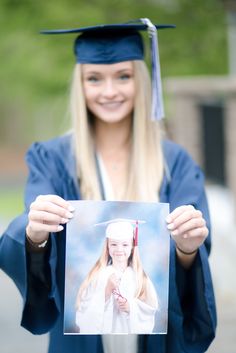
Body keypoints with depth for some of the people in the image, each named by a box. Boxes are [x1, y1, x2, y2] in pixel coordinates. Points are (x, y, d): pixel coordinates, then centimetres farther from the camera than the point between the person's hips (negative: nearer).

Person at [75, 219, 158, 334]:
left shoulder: (139, 276, -2)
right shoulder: (98, 274, -5)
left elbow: (149, 310, -1)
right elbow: (85, 308, -9)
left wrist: (131, 307, -18)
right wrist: (107, 290, -19)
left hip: (130, 331, 1)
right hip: (103, 330, -1)